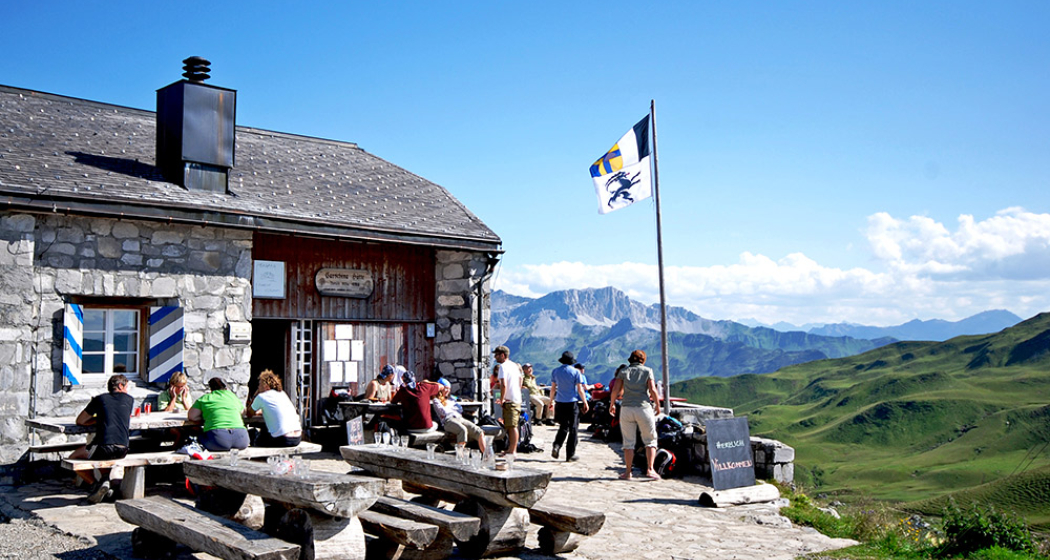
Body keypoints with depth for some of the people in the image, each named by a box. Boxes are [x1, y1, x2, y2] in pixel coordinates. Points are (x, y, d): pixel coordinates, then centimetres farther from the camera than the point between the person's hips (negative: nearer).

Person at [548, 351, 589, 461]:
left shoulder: (555, 371, 4)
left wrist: (551, 402, 19)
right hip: (572, 402, -4)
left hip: (560, 403, 4)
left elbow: (553, 389, 8)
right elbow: (580, 389, -6)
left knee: (563, 427, 17)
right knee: (573, 429, 5)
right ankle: (570, 454, 6)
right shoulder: (575, 372, -6)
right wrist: (585, 403, 3)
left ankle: (556, 446, -5)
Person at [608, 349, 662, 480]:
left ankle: (628, 472, 8)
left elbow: (615, 390, -1)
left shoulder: (623, 371, 7)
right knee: (650, 440, 9)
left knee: (628, 442, 8)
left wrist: (612, 404, 12)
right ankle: (650, 469, -4)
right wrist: (658, 406, 6)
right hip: (644, 408, -1)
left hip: (626, 409, 1)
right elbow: (653, 390, -6)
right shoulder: (647, 371, 4)